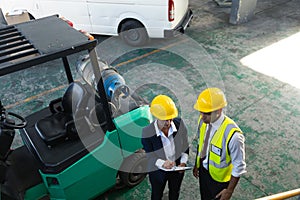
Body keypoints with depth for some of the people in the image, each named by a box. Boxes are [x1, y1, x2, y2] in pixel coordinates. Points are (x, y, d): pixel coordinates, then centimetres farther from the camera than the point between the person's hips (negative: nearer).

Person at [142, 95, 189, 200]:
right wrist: (162, 163, -36)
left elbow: (185, 145, -5)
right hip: (158, 171, -2)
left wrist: (183, 162, -14)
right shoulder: (147, 132, -30)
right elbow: (150, 156, -18)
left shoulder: (179, 123, -22)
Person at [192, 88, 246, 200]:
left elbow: (239, 166, -23)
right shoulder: (203, 120, -17)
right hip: (203, 171, 5)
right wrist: (196, 165, 13)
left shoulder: (233, 135, -37)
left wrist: (229, 191, -14)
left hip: (219, 178, -5)